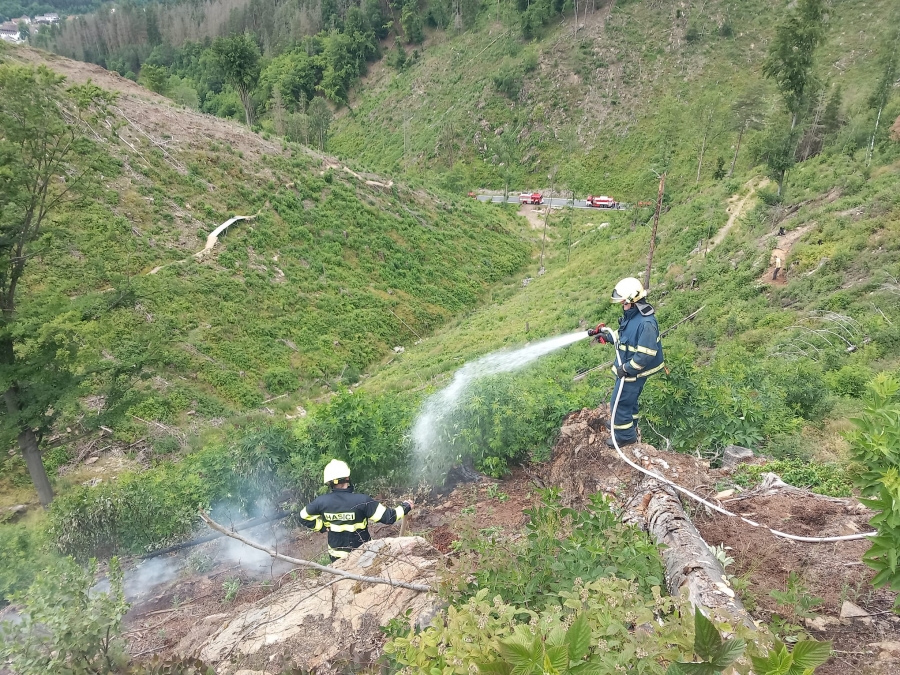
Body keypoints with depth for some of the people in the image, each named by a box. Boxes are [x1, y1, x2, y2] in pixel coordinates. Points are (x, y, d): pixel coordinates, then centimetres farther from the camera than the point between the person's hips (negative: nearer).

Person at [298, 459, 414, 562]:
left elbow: (304, 518, -1)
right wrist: (405, 507, -6)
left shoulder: (321, 501, -18)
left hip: (336, 555, 3)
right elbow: (387, 517, -21)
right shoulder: (361, 500, -27)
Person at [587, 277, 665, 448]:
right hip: (627, 367, 9)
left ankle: (625, 435, 20)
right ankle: (629, 423, 47)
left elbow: (646, 354, -31)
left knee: (620, 402, 4)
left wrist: (626, 369, -24)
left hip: (634, 372, -9)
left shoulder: (646, 323, -31)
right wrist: (606, 334, 9)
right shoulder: (631, 315, -1)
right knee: (629, 398, 26)